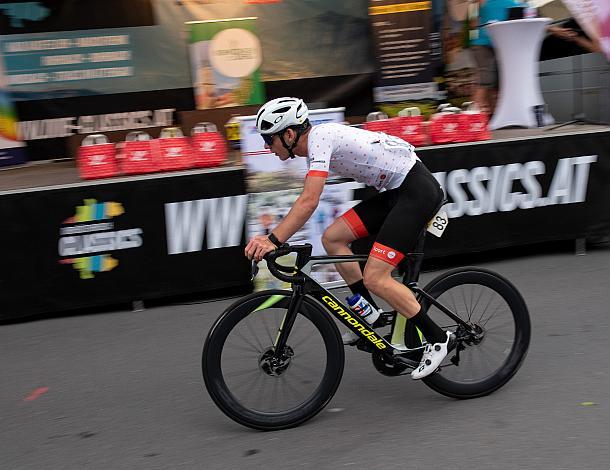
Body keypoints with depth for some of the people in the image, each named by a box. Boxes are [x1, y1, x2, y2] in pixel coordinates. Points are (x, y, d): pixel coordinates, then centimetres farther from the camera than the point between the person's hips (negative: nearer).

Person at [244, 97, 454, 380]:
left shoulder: (319, 137, -17)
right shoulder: (320, 138, 11)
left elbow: (309, 201, -28)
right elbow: (307, 201, 17)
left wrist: (273, 241, -31)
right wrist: (273, 239, 12)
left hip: (417, 190, -10)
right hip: (395, 191, 10)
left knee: (375, 277, -14)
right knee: (332, 238, 4)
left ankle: (439, 339, -2)